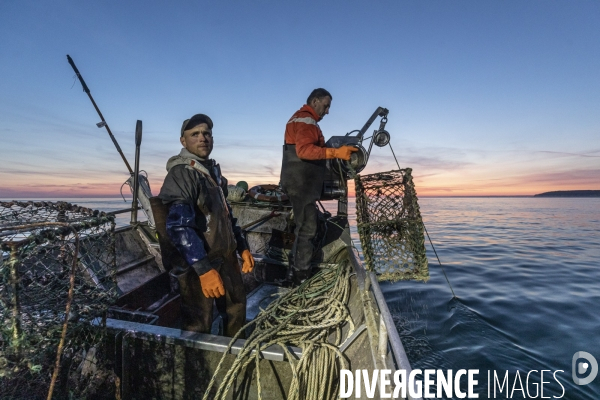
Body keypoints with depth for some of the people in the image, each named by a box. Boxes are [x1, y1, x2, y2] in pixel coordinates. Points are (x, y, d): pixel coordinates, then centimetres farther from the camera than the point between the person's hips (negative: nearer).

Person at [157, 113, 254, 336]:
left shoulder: (213, 170, 13)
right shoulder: (181, 174, -15)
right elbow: (179, 226, -26)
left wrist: (242, 247, 16)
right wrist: (204, 269, -31)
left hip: (226, 259, 9)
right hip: (198, 266, -9)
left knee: (237, 311, 23)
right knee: (198, 329, 4)